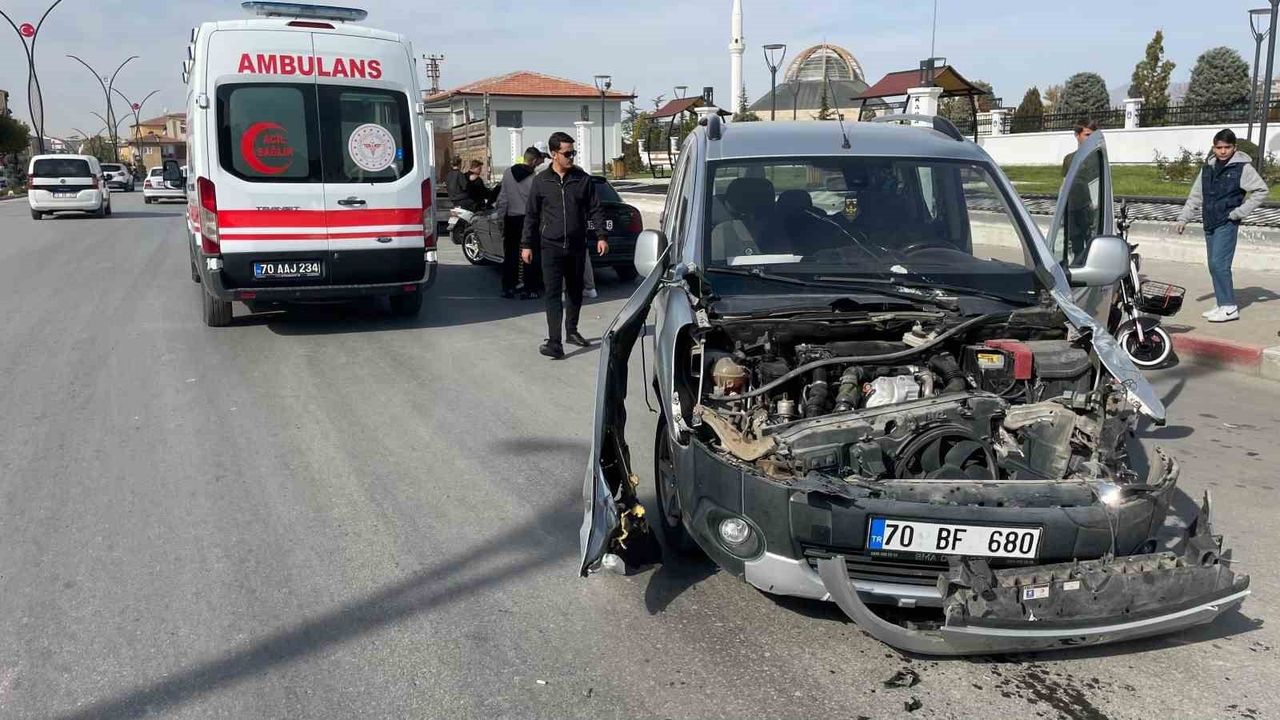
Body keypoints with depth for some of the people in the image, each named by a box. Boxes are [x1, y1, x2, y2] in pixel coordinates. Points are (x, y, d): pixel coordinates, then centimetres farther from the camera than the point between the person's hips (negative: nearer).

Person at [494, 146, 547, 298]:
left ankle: (507, 288, 12)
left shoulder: (508, 173, -2)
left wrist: (501, 217, 7)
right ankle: (527, 289, 5)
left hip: (511, 219, 3)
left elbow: (502, 199, 0)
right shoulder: (535, 178, -13)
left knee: (510, 255, 11)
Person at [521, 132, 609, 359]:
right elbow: (531, 215, 5)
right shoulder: (541, 181, 1)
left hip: (577, 246, 2)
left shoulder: (583, 179, 4)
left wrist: (601, 236, -4)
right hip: (551, 247, -2)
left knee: (575, 291, 14)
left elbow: (595, 210, 6)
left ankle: (572, 331, 33)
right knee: (553, 293, -9)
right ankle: (554, 342, -13)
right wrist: (526, 244, 3)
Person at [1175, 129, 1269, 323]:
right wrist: (1183, 218, 12)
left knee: (1219, 263, -15)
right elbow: (1196, 196, 18)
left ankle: (1230, 307, -10)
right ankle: (1222, 305, 15)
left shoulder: (1242, 167, -5)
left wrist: (1241, 212, -10)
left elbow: (1261, 190, -4)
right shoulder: (1208, 167, 13)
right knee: (1214, 266, 8)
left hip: (1227, 224, -7)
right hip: (1210, 224, 7)